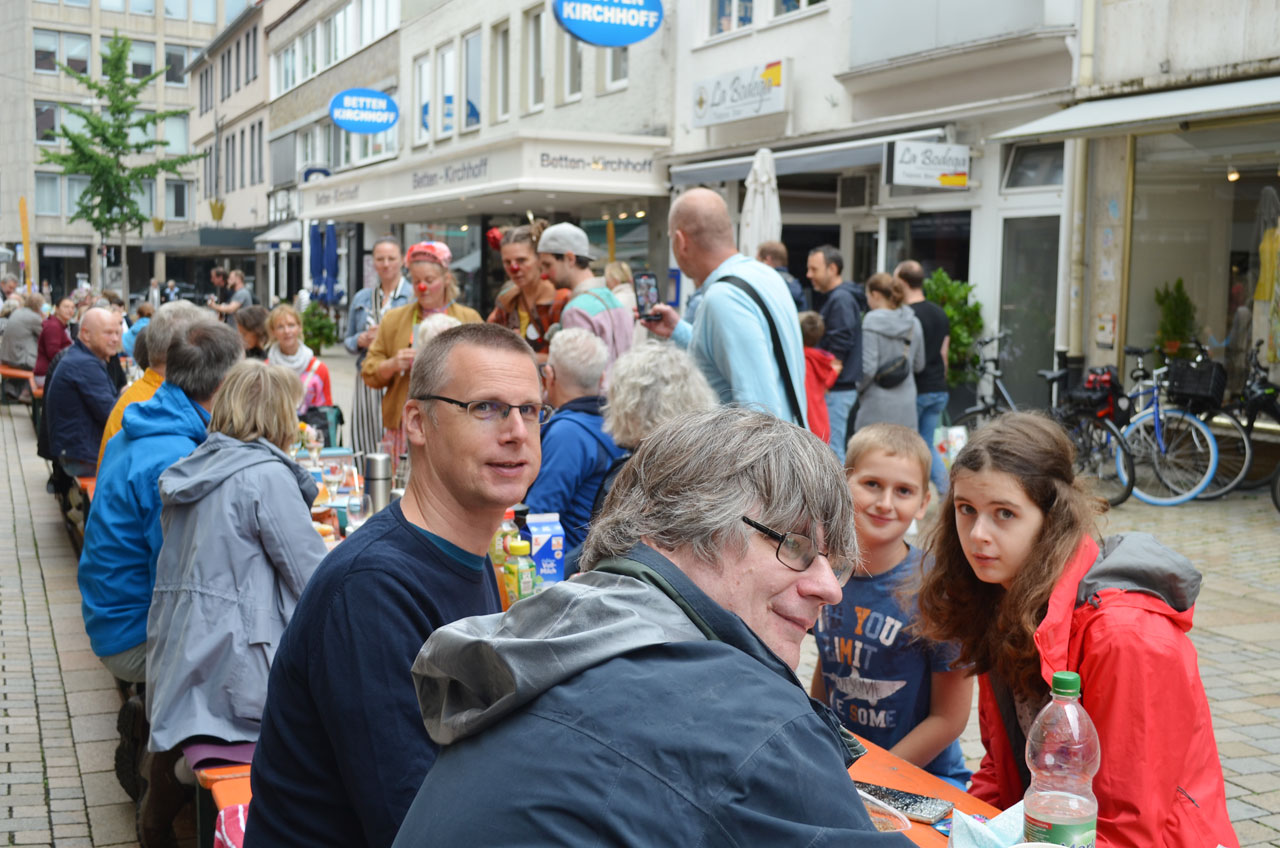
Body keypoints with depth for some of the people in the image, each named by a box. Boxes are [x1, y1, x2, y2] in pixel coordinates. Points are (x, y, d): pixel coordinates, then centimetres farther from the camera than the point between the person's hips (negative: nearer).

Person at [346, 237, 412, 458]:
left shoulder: (414, 297, 1)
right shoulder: (361, 298, 16)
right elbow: (348, 342, 21)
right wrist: (362, 340, 0)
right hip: (367, 385, 4)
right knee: (366, 447, 1)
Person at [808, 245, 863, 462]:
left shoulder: (841, 300, -13)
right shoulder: (835, 298, 18)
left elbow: (839, 350, -19)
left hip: (836, 390, -10)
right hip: (837, 388, 10)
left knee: (831, 451, -8)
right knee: (834, 449, 13)